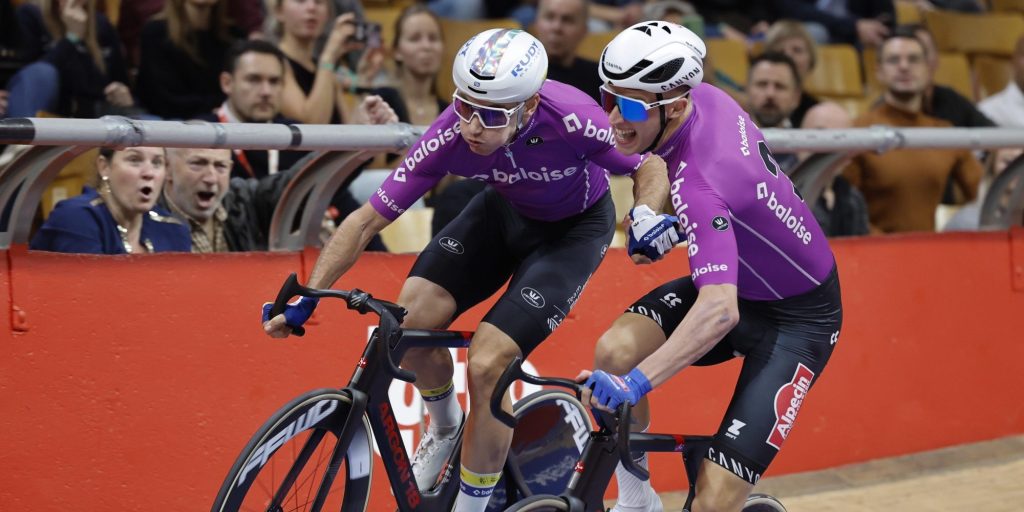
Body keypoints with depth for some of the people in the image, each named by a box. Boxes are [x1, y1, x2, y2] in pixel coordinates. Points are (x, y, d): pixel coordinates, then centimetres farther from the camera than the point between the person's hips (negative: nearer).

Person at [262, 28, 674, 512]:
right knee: (411, 319, -16)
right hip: (507, 211, 3)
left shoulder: (572, 119, -36)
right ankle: (445, 428, 16)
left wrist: (645, 215, -38)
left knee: (485, 364, -20)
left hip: (575, 226, -3)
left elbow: (650, 165, -17)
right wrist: (306, 298, -27)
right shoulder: (451, 135, -29)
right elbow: (367, 220, -22)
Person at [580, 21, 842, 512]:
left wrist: (637, 382, -54)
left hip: (798, 319, -8)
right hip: (742, 280, 8)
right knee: (614, 350, -19)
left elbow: (720, 310, -48)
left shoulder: (700, 185, -36)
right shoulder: (706, 97, -12)